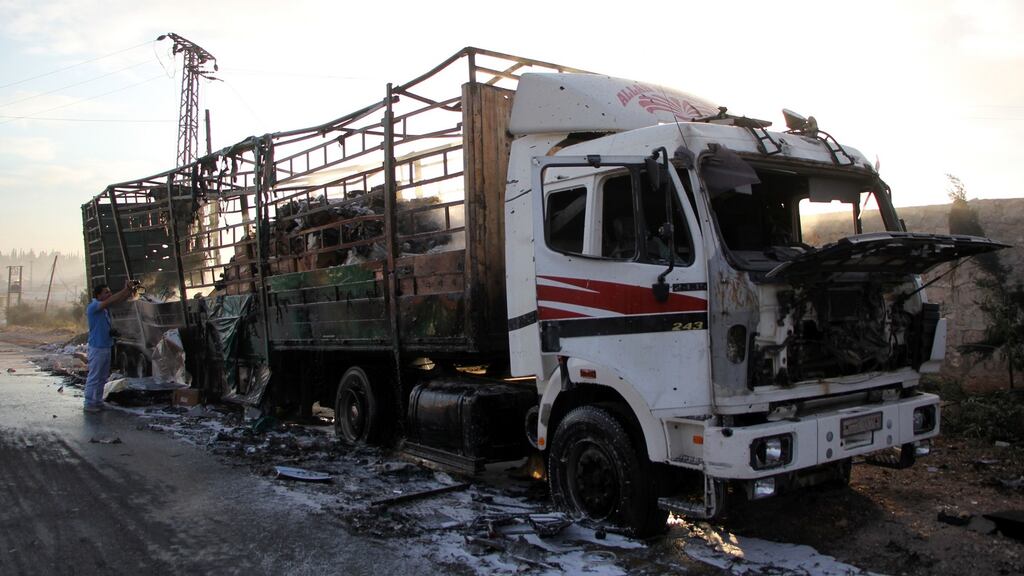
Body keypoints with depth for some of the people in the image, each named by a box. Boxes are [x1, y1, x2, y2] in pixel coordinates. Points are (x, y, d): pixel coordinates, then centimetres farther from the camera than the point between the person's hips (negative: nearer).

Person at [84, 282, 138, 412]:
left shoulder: (105, 306, 9)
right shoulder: (92, 307, -15)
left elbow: (119, 300, 3)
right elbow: (111, 300, -29)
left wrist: (131, 290, -15)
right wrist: (126, 289, -29)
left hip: (106, 346, 9)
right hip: (97, 348, -9)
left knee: (102, 377, 14)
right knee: (94, 377, -2)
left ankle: (98, 402, 22)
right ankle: (89, 404, 5)